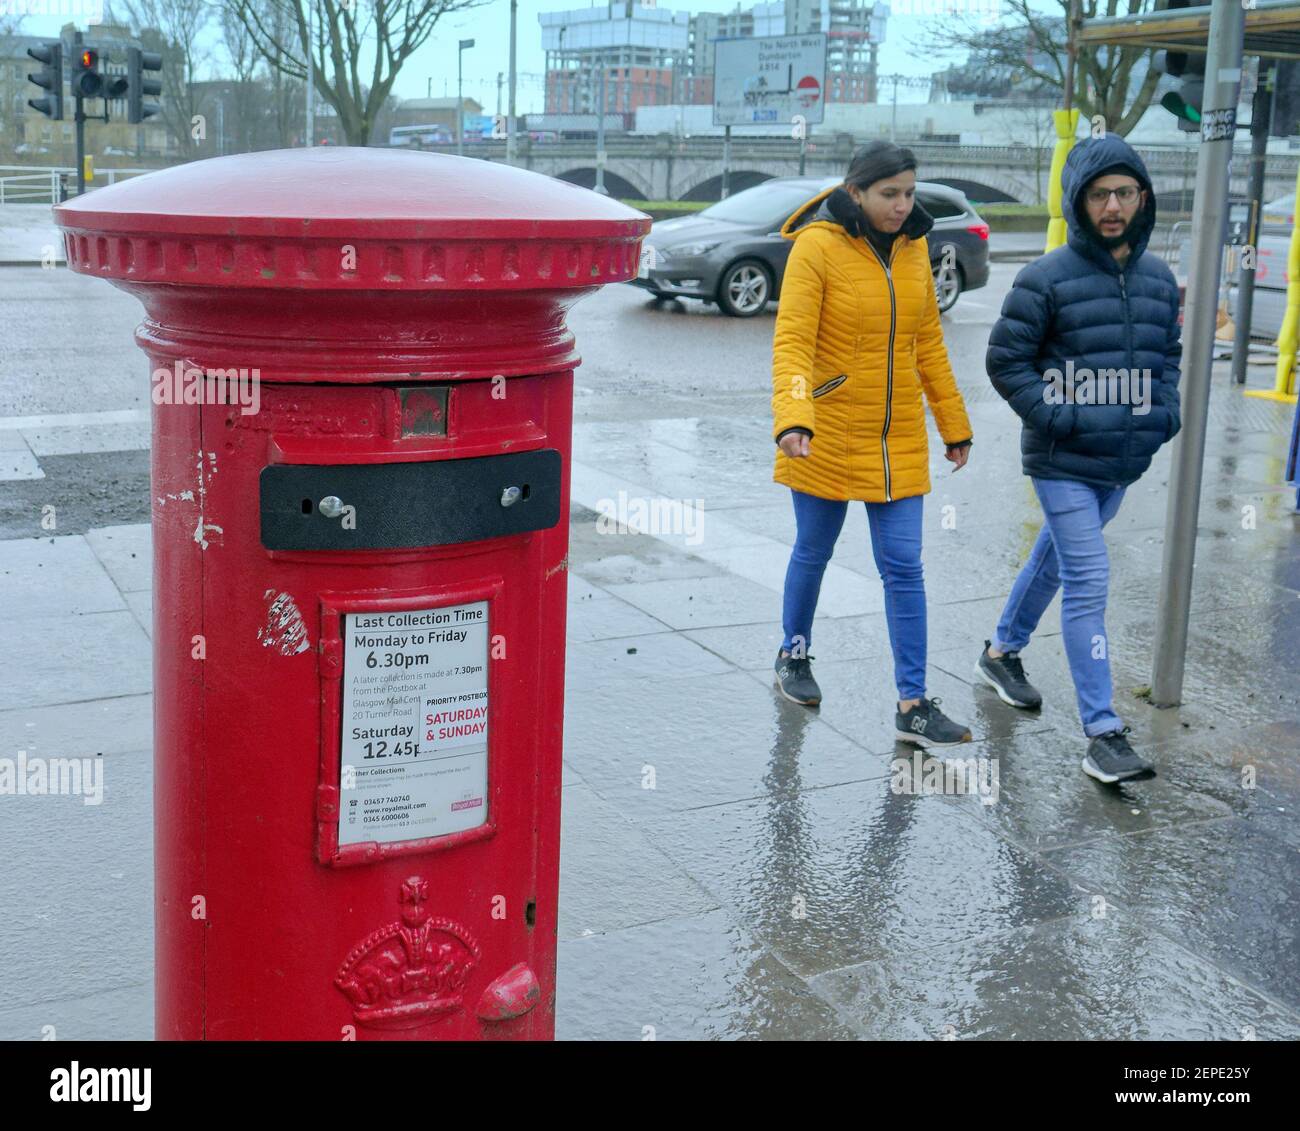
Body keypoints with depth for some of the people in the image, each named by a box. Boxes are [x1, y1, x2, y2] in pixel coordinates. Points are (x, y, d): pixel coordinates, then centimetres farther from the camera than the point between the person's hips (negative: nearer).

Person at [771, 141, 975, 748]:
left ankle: (914, 705, 6)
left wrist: (954, 425, 13)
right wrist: (792, 419, -35)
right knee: (813, 554, 13)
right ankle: (793, 656, 38)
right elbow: (791, 342, -20)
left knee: (904, 567, 1)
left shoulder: (913, 247, 4)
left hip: (898, 440, 4)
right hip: (827, 436, -4)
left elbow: (928, 342, 12)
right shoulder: (817, 246, -12)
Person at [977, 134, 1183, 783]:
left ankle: (1003, 651, 44)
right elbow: (1005, 361, -8)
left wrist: (1165, 413, 3)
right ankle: (1103, 735, -9)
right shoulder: (1047, 279, -12)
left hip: (1124, 462, 6)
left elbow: (1167, 356, 20)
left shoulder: (1160, 280, 7)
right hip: (1063, 462, -6)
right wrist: (1056, 419, -16)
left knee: (1056, 558, 21)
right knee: (1088, 582, -11)